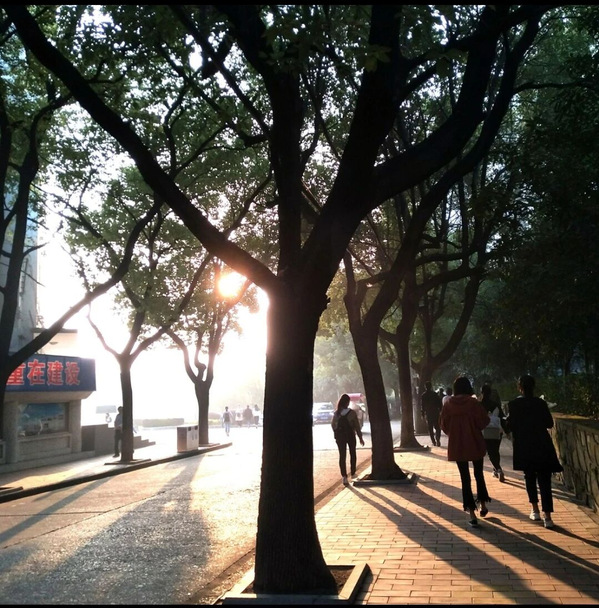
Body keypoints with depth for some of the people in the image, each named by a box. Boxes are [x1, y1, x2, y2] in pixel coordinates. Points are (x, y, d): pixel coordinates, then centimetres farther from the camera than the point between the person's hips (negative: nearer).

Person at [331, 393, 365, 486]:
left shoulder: (336, 413, -6)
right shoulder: (352, 413, -13)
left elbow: (333, 425, 3)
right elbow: (357, 426, -10)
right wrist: (360, 438, -3)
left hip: (340, 436, 1)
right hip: (350, 436, -1)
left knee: (342, 456, 4)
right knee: (352, 454, 20)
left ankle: (344, 476, -6)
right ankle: (353, 473, 30)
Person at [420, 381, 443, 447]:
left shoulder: (423, 396, -1)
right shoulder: (435, 394, -3)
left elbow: (422, 406, 0)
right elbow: (440, 404, -2)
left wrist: (423, 414, 6)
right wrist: (441, 412, 6)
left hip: (428, 414, 1)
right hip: (436, 413, -1)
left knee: (430, 429, 9)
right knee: (437, 428, 6)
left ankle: (433, 441, 7)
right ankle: (437, 440, -12)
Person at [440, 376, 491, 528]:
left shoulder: (448, 404, -4)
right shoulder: (473, 402, -10)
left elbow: (444, 426, 1)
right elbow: (484, 421, -10)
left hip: (457, 446, 1)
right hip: (475, 443, 0)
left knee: (465, 477, 6)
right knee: (479, 474, 21)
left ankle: (472, 514, 2)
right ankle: (483, 505, 32)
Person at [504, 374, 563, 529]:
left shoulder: (513, 405, -8)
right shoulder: (541, 403, -5)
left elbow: (508, 426, -7)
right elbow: (550, 424, 2)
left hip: (524, 447, 0)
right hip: (542, 446, 0)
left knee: (529, 477, 18)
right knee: (544, 480, 1)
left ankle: (535, 510, 16)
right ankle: (547, 516, -4)